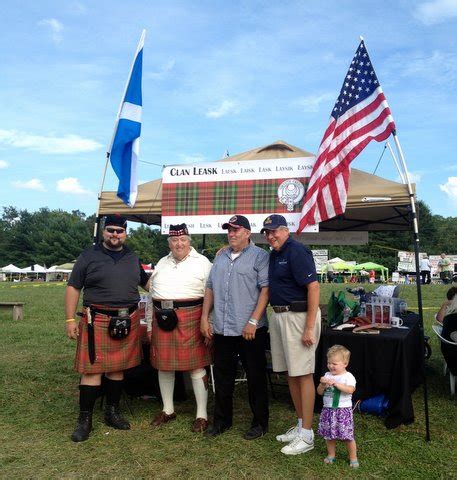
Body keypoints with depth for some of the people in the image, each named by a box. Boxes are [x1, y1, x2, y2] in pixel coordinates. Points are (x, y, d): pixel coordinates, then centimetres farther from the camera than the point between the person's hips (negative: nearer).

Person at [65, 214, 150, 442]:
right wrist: (70, 320, -6)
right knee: (92, 369, -3)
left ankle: (112, 412, 27)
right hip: (97, 322, -4)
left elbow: (146, 282, 26)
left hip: (127, 322, 4)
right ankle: (85, 419, 10)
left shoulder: (133, 258, 14)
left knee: (118, 368, 12)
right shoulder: (89, 256, 0)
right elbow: (73, 288, 0)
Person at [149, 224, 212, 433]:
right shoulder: (162, 263, 17)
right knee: (164, 366, 12)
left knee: (196, 367, -1)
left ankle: (202, 414, 11)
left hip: (190, 317, -5)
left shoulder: (202, 262, 0)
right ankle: (168, 410, 29)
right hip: (162, 318, 5)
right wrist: (151, 323, 16)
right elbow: (152, 291, 20)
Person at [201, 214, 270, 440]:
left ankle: (260, 423, 23)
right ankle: (222, 420, 31)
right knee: (222, 377, 16)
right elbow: (210, 287, 16)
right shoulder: (221, 257, 14)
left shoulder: (259, 256, -5)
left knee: (256, 378, 7)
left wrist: (253, 321, -18)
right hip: (221, 329, 6)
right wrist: (204, 318, 9)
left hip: (250, 330, -6)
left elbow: (265, 289, -12)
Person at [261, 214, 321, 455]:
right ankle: (301, 424, 28)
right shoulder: (273, 255, 15)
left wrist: (309, 328, -24)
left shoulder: (296, 252, -13)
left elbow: (313, 287, -20)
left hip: (299, 315, -9)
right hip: (278, 316, 9)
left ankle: (306, 435, 8)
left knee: (303, 374, -2)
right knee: (290, 373, 15)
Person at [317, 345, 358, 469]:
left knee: (347, 436, -1)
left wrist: (335, 383, -28)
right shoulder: (327, 375, 6)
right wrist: (323, 384, -15)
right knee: (329, 435, 12)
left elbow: (350, 390, -24)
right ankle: (331, 455, 31)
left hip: (343, 410, -5)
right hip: (328, 409, 5)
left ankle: (353, 458, 16)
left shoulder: (348, 376, -7)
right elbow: (320, 392, 5)